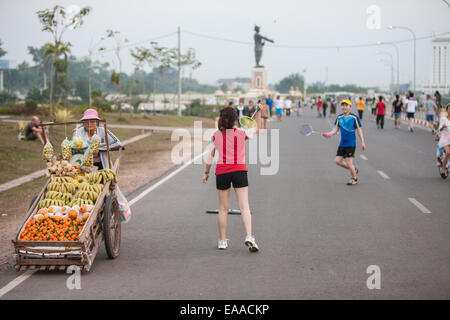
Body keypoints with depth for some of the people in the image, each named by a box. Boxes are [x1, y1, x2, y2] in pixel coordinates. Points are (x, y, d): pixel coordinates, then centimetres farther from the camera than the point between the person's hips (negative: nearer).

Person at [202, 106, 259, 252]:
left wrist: (206, 172, 18)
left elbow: (211, 156, 8)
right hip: (239, 170, -2)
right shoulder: (241, 134, -1)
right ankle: (249, 236, -20)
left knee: (223, 208, 10)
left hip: (222, 172, 2)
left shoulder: (216, 135, 5)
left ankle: (222, 241, 14)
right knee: (244, 206, -4)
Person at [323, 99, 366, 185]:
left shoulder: (354, 117, -7)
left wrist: (362, 142, -6)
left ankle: (354, 178, 18)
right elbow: (336, 129, 8)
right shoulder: (339, 117, 6)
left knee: (348, 163, -7)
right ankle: (354, 170, 25)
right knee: (338, 161, 3)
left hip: (351, 144, -6)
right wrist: (330, 134, -12)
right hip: (342, 144, 6)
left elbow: (359, 130, -3)